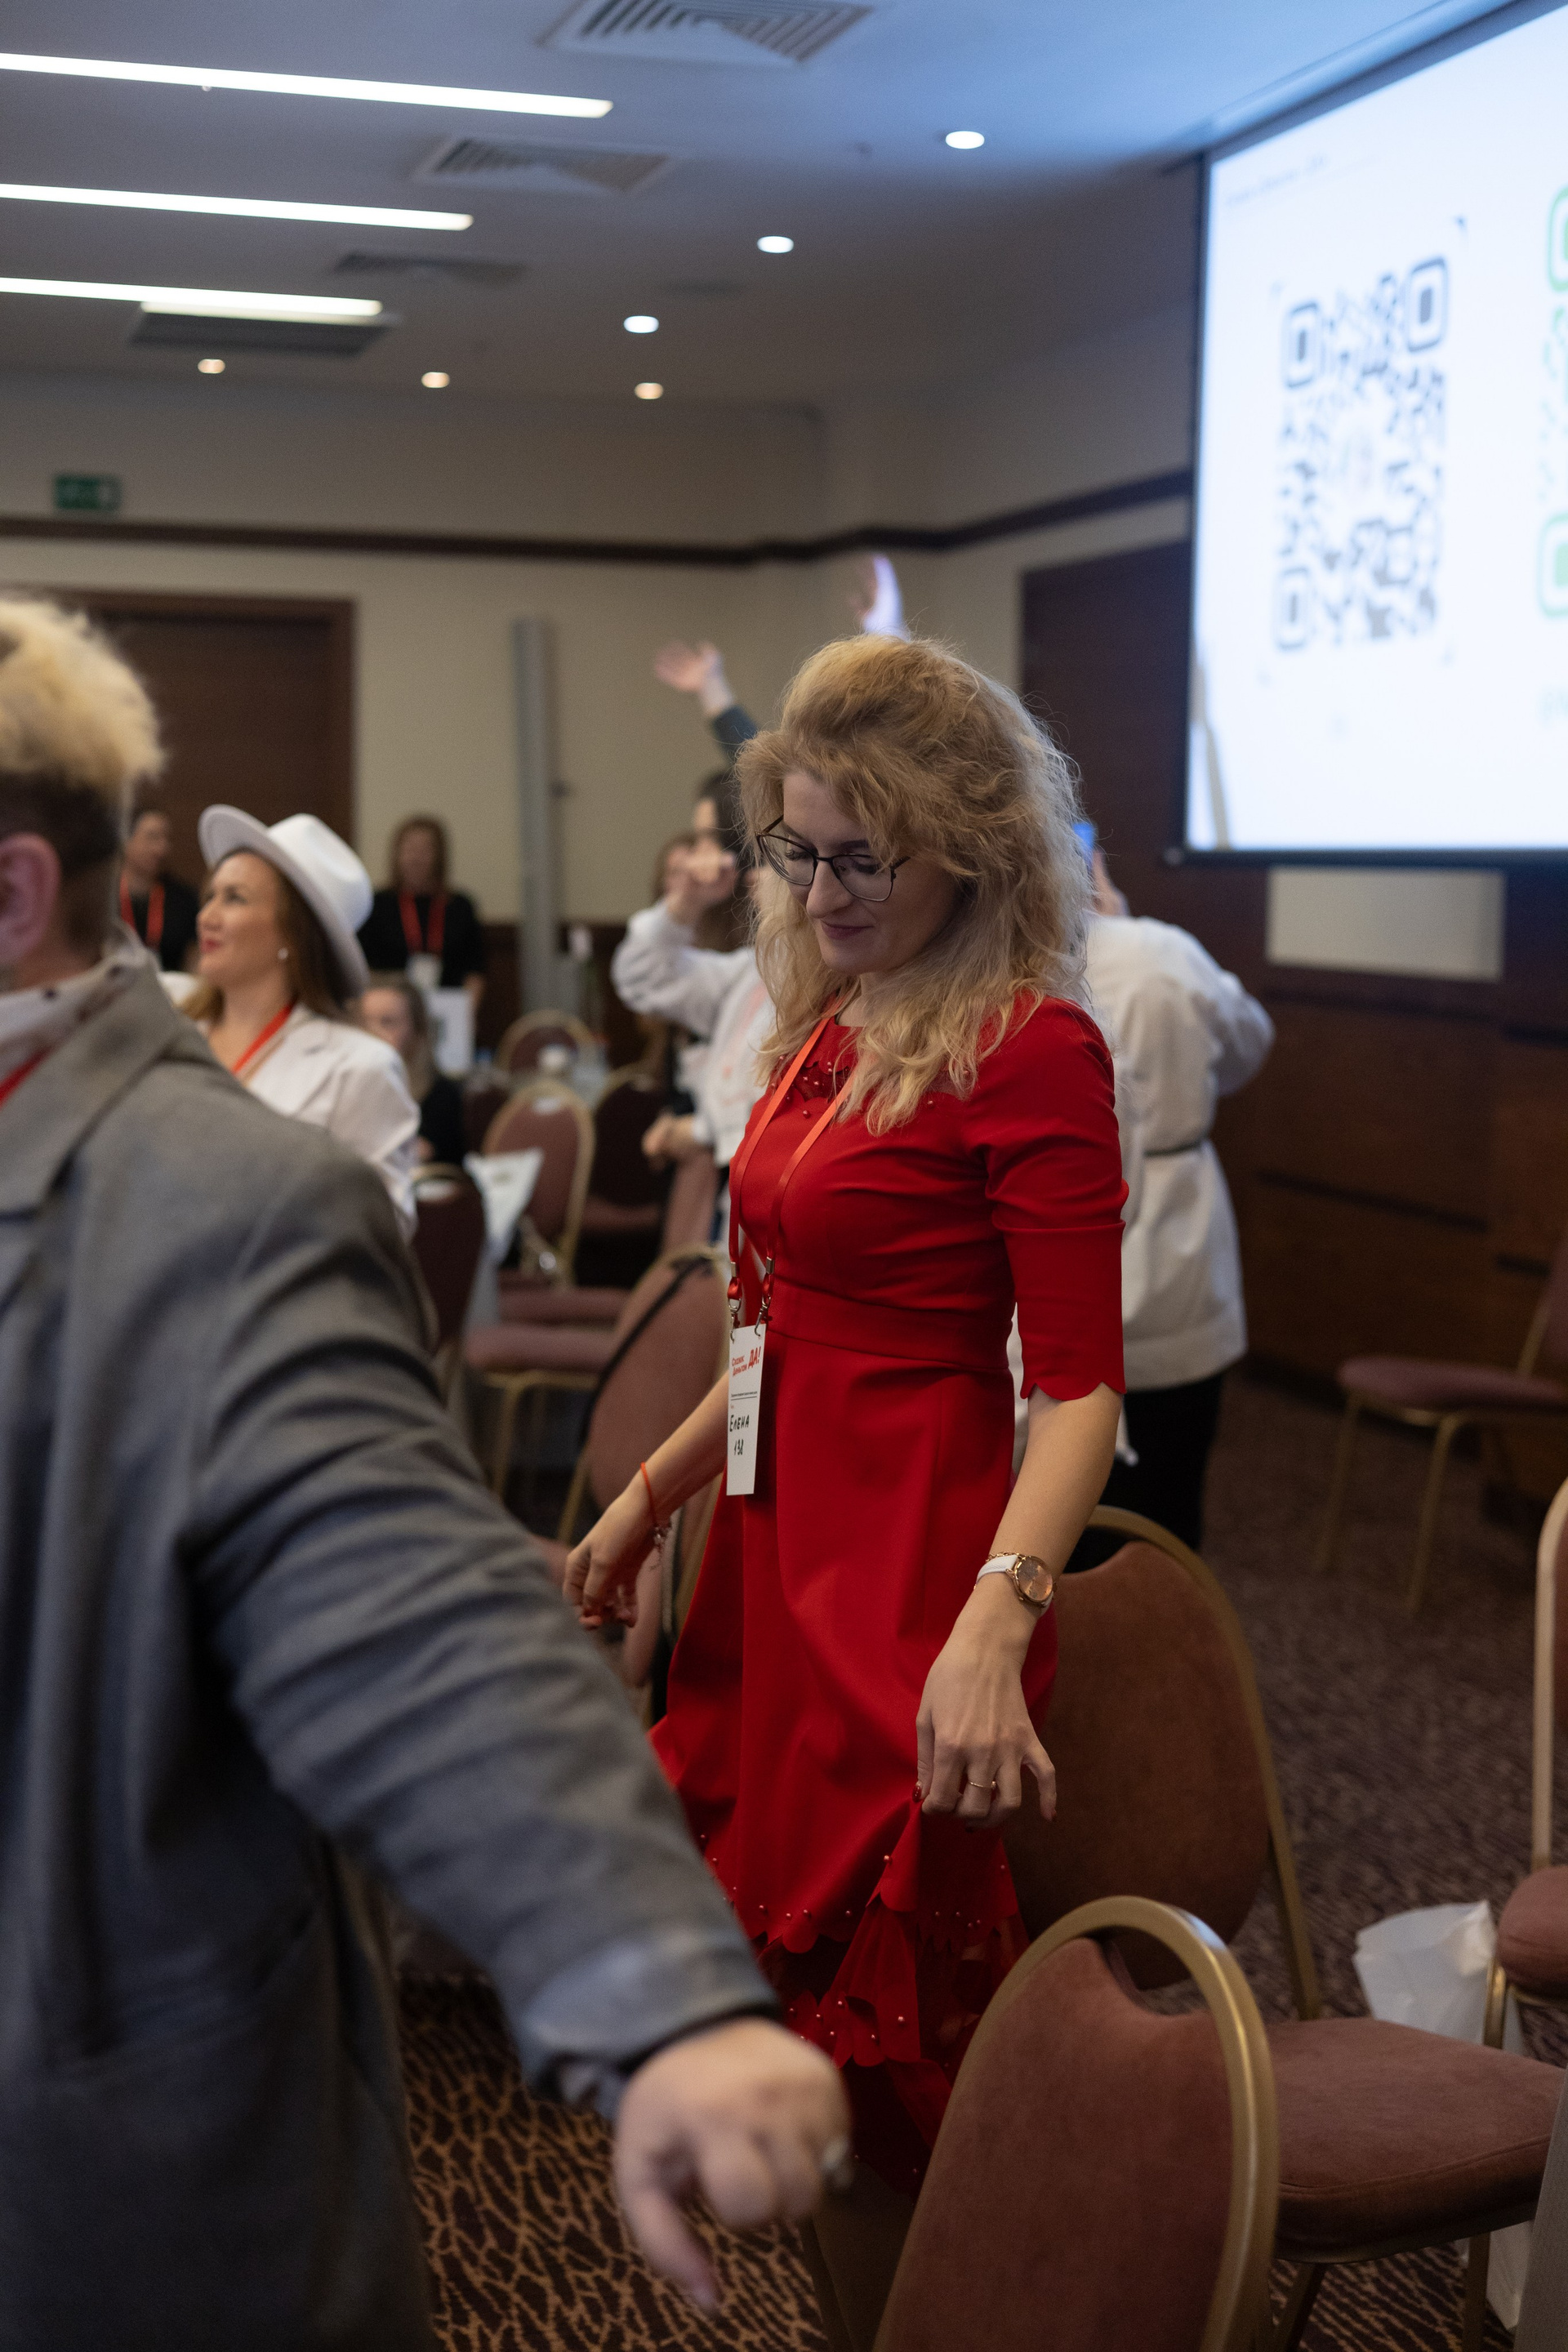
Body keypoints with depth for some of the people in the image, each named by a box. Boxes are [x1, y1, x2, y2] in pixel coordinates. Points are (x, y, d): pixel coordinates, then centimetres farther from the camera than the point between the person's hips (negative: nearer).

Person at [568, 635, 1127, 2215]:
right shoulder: (833, 1030, 12)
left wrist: (994, 1622, -33)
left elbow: (1079, 1387, -19)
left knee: (876, 2040, 1)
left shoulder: (1030, 1050, -13)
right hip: (778, 1539, 9)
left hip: (910, 1563, -8)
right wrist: (648, 1498, 24)